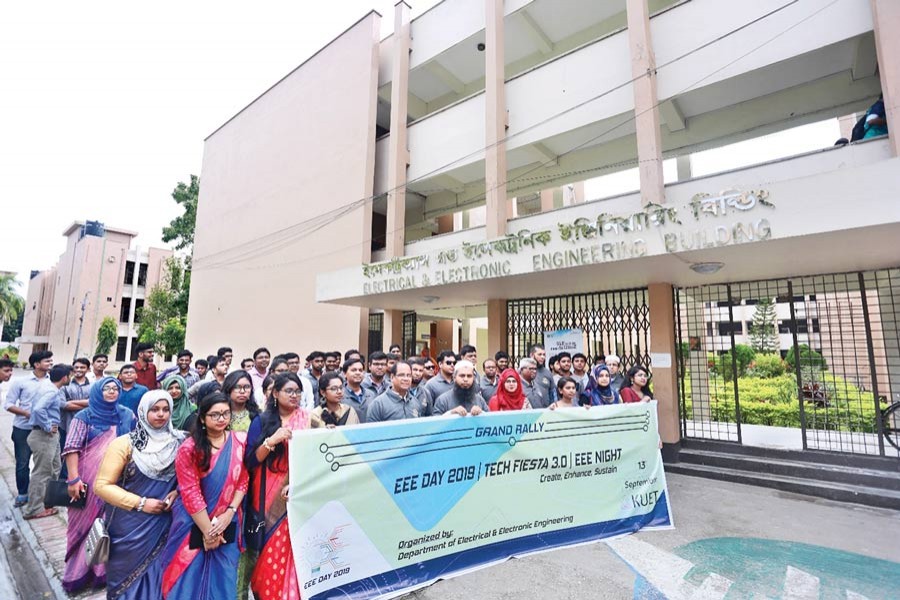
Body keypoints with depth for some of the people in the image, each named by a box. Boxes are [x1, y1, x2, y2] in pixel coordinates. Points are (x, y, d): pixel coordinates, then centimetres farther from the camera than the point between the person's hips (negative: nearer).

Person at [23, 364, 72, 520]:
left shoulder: (47, 384, 8)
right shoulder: (51, 391, -22)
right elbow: (38, 409, -35)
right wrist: (47, 427, -22)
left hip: (51, 435, 10)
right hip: (44, 436, -10)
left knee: (54, 469, 20)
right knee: (42, 472, 0)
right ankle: (34, 509, 10)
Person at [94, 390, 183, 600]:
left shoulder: (177, 443, -3)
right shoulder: (124, 444, -10)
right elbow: (102, 485, -10)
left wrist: (177, 492, -11)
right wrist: (140, 503, -16)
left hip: (163, 526, 2)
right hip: (130, 528, -2)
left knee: (157, 576, 11)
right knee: (129, 578, 14)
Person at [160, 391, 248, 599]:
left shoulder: (240, 440, -4)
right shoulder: (189, 448, -12)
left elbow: (243, 481, 1)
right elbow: (190, 493, -12)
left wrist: (229, 513, -10)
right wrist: (208, 530, -11)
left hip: (226, 522, 2)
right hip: (193, 522, -2)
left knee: (223, 576, 12)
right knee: (190, 576, 9)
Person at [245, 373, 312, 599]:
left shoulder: (308, 419, 0)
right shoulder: (262, 421, 0)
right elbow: (251, 461, -5)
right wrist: (272, 440, -20)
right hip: (269, 497, 0)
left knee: (293, 547, 1)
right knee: (270, 550, 5)